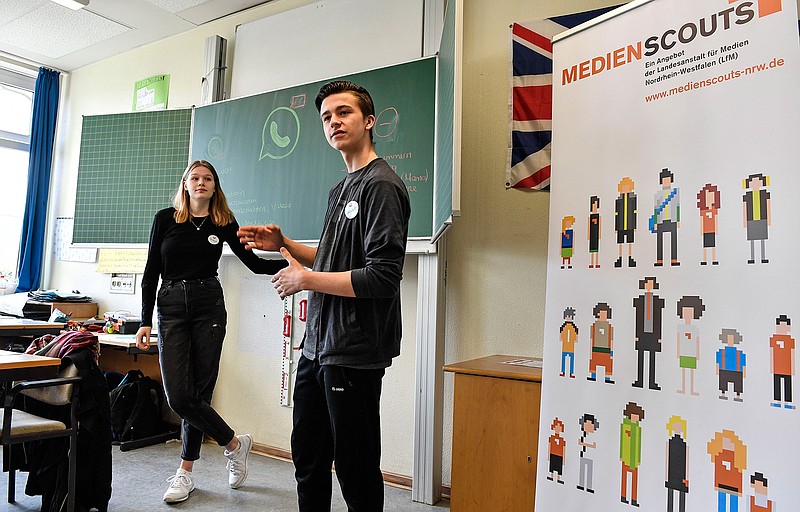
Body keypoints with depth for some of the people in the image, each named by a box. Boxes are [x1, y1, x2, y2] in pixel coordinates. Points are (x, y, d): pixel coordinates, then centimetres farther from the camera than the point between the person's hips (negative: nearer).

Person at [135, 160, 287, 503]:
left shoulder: (224, 223, 6)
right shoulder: (165, 218, 5)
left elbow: (255, 263, 9)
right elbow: (151, 272, 4)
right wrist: (146, 321, -1)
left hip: (209, 308, 0)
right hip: (171, 309, 1)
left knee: (198, 394, 0)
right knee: (178, 397, -7)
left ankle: (186, 471, 20)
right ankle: (234, 443, 13)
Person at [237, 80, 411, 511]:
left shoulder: (381, 185, -14)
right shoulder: (340, 189, 15)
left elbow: (382, 278, -23)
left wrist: (305, 280, -13)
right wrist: (283, 245, 9)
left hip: (354, 354, -9)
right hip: (316, 348, 9)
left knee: (356, 472, 7)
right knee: (308, 460, 20)